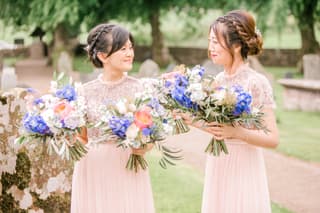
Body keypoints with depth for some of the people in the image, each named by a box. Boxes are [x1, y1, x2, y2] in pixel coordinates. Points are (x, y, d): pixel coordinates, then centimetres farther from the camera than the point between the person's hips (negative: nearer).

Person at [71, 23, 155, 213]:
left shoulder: (138, 88, -1)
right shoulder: (87, 91, 0)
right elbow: (82, 138, 8)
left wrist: (144, 147, -17)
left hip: (128, 170, 0)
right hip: (94, 171, 0)